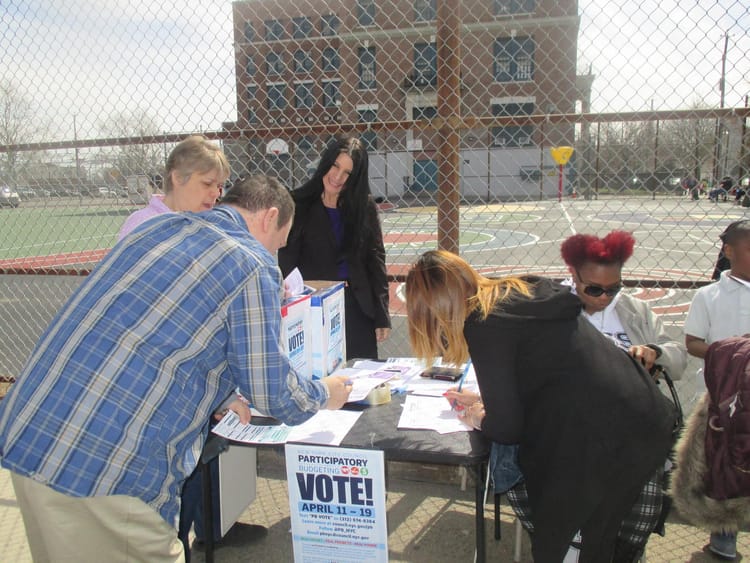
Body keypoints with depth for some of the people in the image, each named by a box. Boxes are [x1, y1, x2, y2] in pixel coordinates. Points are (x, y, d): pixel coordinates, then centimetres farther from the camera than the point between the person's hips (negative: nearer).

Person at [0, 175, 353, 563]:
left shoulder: (157, 225, 14)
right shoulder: (252, 266, -8)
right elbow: (272, 393, -4)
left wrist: (220, 396, 33)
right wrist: (323, 395, 16)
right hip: (103, 466, -8)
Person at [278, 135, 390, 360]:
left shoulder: (365, 207, 3)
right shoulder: (299, 205, -2)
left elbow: (376, 261, 4)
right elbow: (286, 260, -3)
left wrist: (382, 316, 2)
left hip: (357, 309, 2)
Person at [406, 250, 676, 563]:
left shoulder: (484, 324, -14)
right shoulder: (525, 290, 10)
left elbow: (507, 429, -9)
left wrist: (478, 419, 12)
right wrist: (484, 402, 24)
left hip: (599, 441, -8)